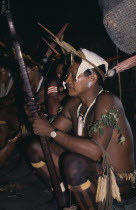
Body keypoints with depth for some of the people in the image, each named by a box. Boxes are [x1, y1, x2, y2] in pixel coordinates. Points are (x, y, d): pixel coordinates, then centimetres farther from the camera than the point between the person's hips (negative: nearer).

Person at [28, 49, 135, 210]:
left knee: (72, 163, -38)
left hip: (116, 180, -8)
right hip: (88, 169, 8)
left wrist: (52, 132, -29)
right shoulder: (74, 103, 5)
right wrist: (36, 116, -12)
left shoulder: (106, 102, -22)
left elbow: (96, 151, -35)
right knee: (36, 147, 2)